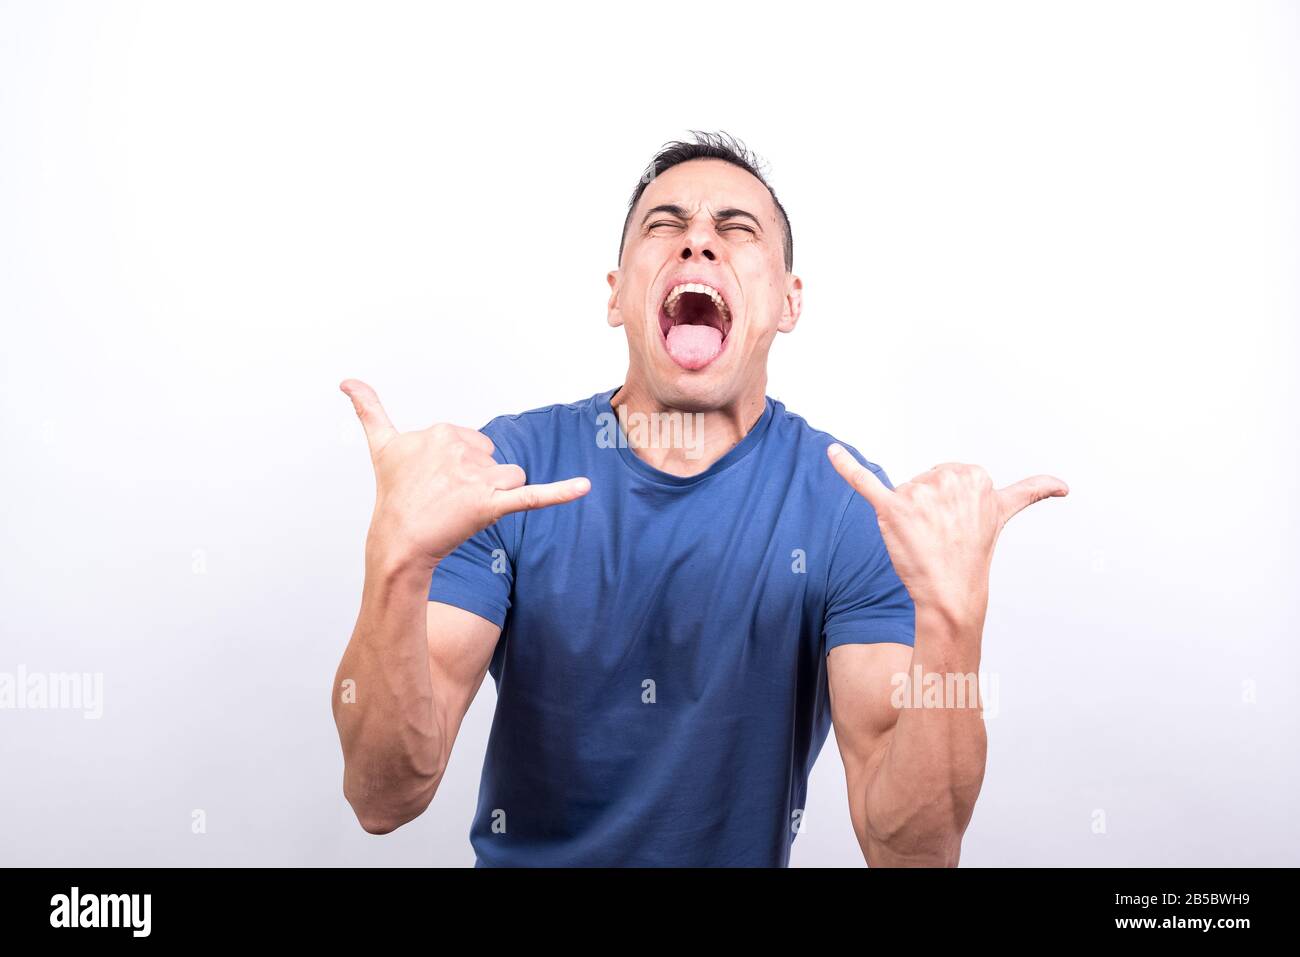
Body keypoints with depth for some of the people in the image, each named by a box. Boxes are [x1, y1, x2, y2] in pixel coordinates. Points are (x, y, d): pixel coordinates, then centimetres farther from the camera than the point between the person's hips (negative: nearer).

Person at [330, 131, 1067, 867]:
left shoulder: (858, 506, -14)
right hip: (523, 854, 1)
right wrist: (398, 563, -36)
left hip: (745, 853, 0)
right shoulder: (499, 469, -13)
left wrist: (950, 619, -36)